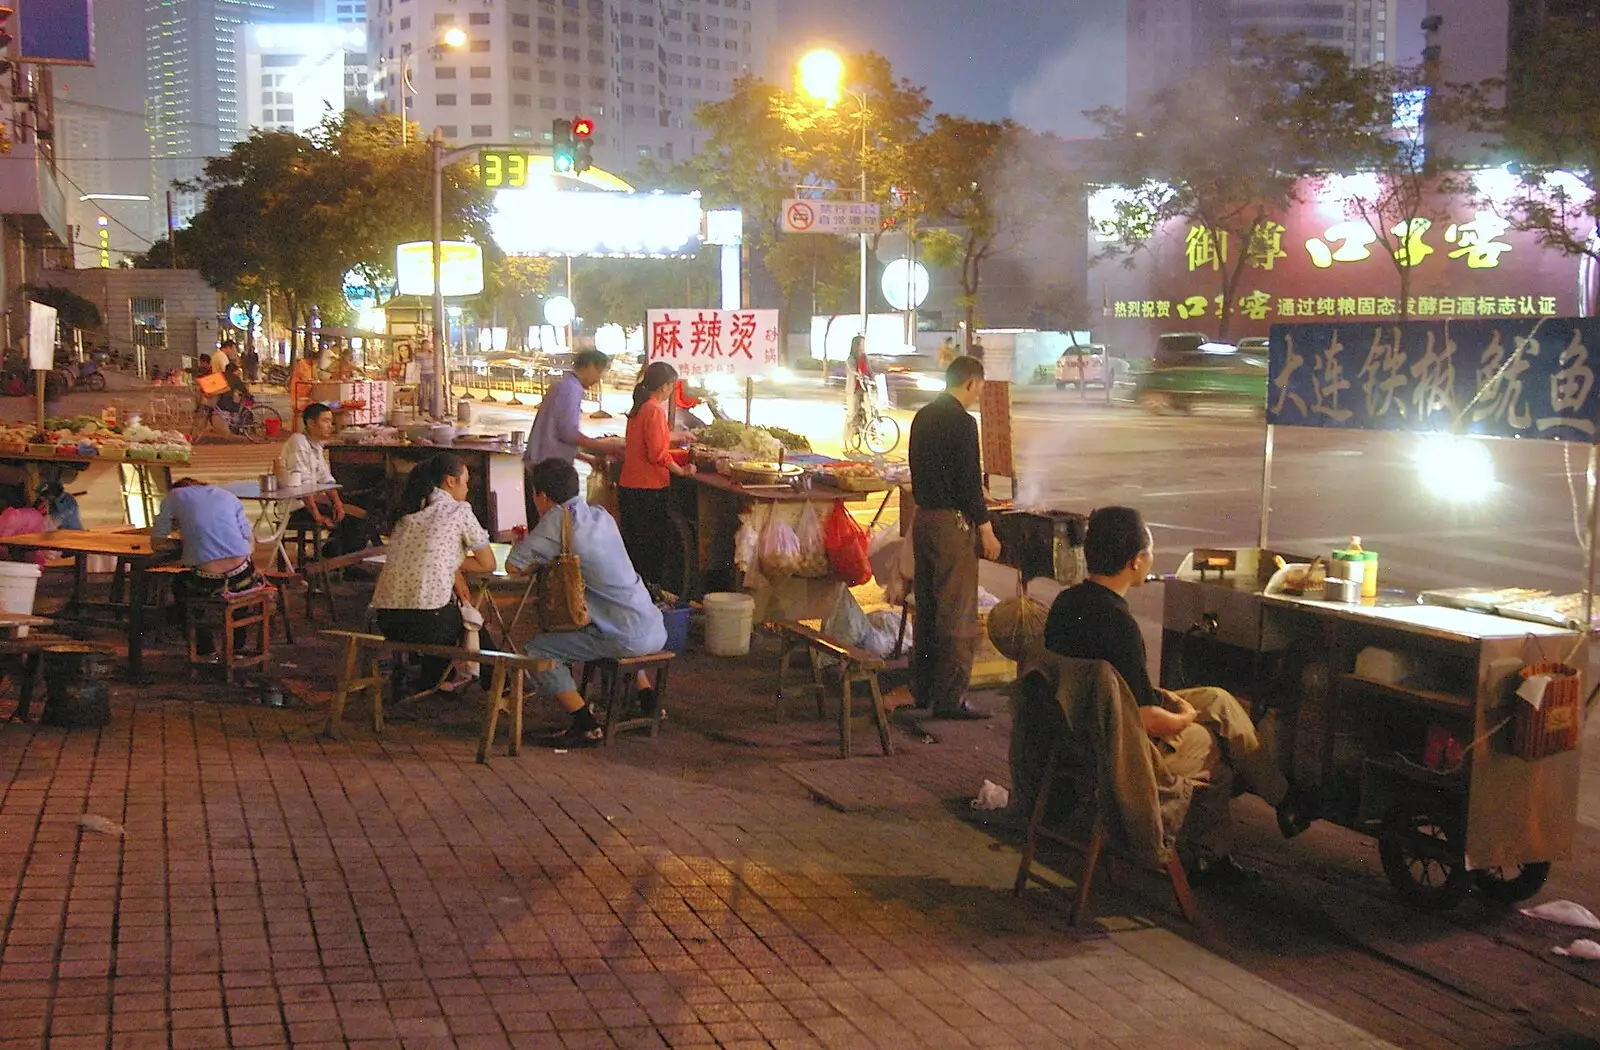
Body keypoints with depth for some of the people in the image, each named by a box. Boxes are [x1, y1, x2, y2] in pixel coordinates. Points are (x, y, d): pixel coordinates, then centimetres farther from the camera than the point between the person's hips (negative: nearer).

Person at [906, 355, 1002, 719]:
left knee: (927, 607, 16)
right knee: (957, 614, -3)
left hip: (923, 517, 9)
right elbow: (969, 481, -18)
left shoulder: (923, 416, 11)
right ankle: (950, 699, -1)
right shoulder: (962, 423, -15)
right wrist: (986, 530, -11)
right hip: (952, 522, -9)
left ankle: (923, 689, 24)